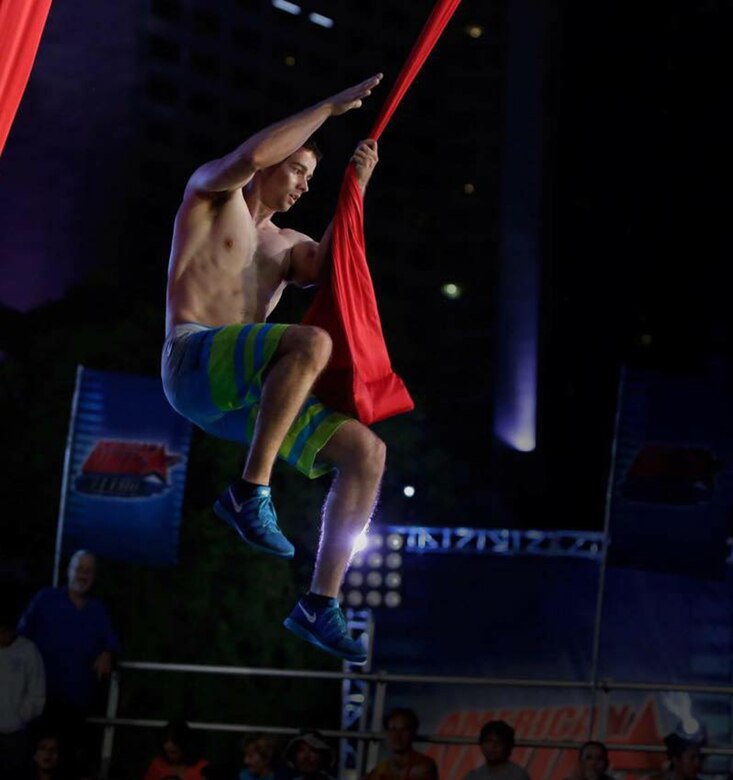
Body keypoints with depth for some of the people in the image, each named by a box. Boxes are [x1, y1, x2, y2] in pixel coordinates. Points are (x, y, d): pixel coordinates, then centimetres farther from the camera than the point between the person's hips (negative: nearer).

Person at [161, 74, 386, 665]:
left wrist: (355, 190, -1)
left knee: (366, 451, -6)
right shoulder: (213, 192, 12)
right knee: (312, 343, -35)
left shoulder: (287, 245, 30)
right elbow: (250, 156, -13)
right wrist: (332, 106, -7)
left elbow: (328, 271, 5)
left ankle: (320, 604, -7)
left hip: (245, 395, 8)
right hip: (193, 360, -8)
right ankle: (251, 491, -30)